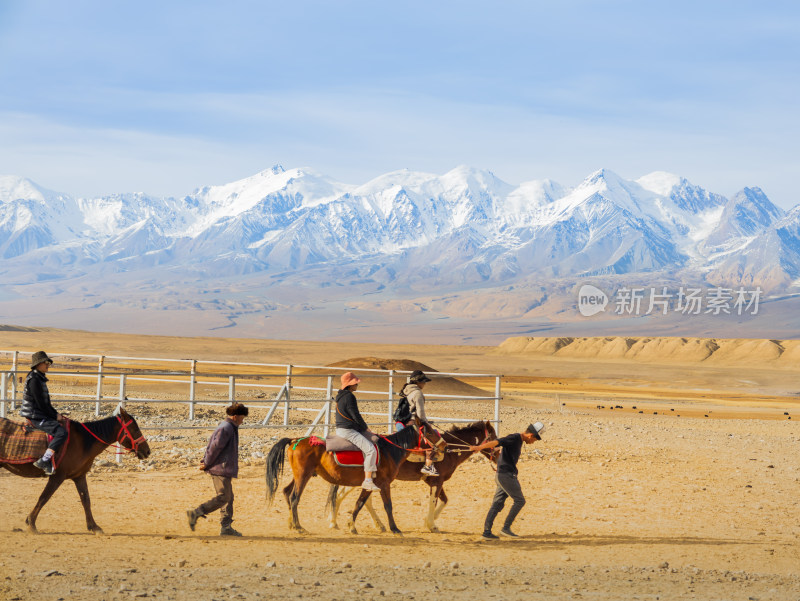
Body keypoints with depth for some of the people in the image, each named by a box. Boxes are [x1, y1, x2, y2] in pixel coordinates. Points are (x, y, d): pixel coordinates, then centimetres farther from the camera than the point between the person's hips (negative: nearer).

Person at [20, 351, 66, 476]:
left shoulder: (40, 378, 16)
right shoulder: (34, 379, -16)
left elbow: (46, 403, 21)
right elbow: (41, 403, -18)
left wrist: (56, 414, 11)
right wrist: (55, 416, -10)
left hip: (40, 415, 11)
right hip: (34, 417, -11)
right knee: (61, 432, -24)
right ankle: (44, 461, -29)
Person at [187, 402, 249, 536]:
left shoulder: (228, 427, 17)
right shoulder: (226, 429, -15)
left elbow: (211, 445, 20)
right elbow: (215, 447, -18)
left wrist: (205, 462, 12)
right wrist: (207, 464, -11)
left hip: (223, 469, 11)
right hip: (221, 469, -11)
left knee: (228, 498, 10)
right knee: (223, 498, -10)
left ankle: (226, 527, 12)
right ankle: (196, 513, -9)